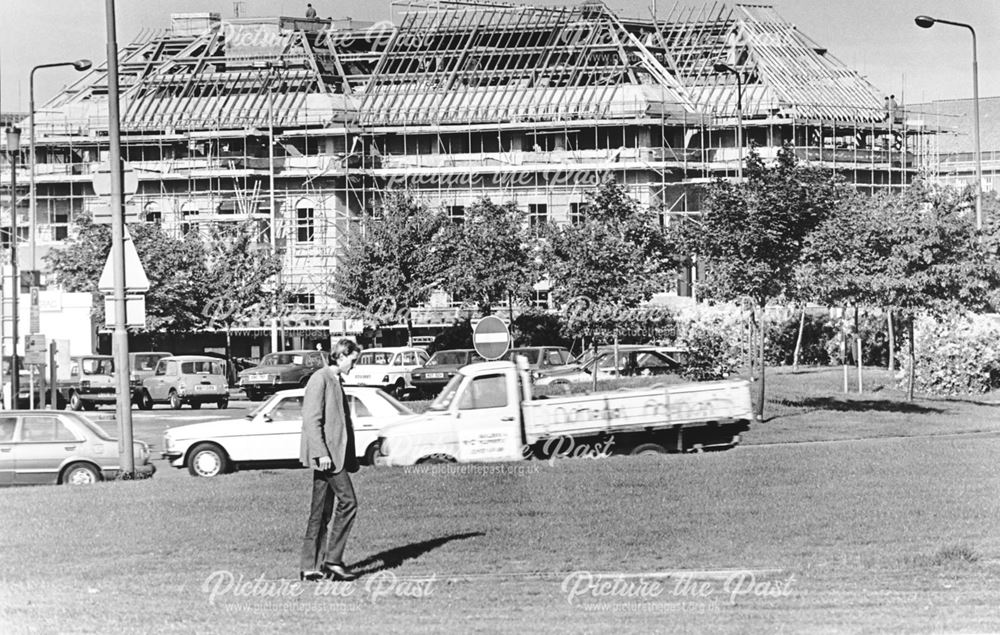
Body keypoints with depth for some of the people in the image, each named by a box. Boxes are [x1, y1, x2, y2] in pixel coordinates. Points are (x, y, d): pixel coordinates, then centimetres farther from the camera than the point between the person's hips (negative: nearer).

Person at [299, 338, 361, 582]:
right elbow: (311, 419, -17)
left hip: (334, 453, 10)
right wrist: (321, 453, -23)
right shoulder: (320, 379, -10)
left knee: (323, 512, 8)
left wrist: (351, 458, 21)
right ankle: (333, 559, -9)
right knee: (348, 501, -12)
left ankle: (312, 567, 9)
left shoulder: (336, 381, 20)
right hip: (325, 453, -10)